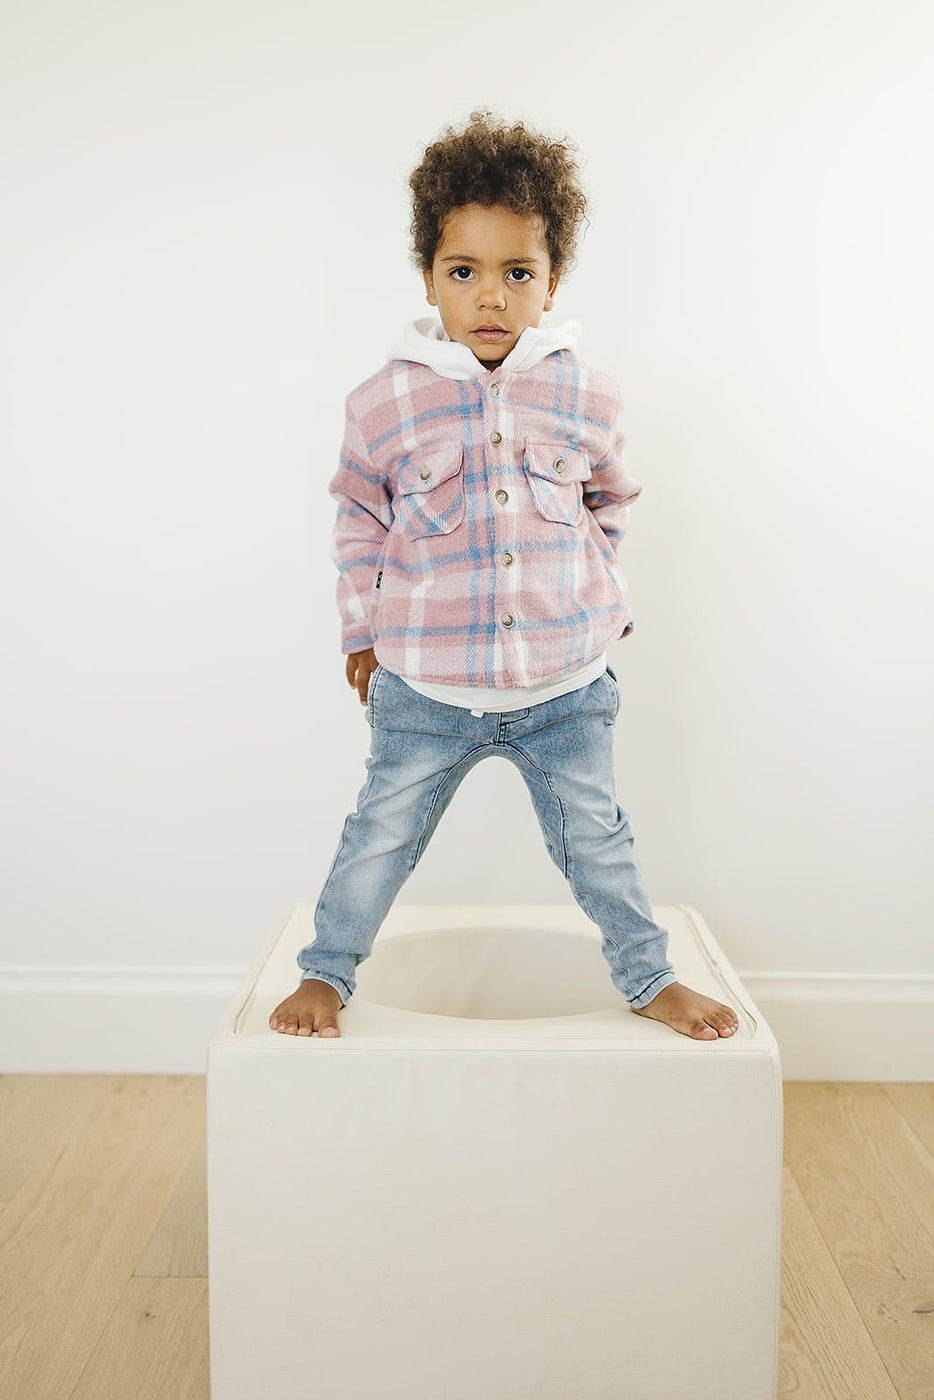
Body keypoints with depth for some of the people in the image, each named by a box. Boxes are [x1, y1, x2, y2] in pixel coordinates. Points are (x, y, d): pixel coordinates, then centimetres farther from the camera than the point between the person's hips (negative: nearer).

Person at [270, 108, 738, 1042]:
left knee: (597, 840, 16)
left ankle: (648, 976, 37)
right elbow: (359, 518, 7)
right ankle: (326, 972, 34)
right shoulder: (386, 401, -7)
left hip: (566, 683, 1)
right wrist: (362, 630, 9)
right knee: (381, 836, 12)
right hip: (425, 688, -1)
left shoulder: (587, 397, -3)